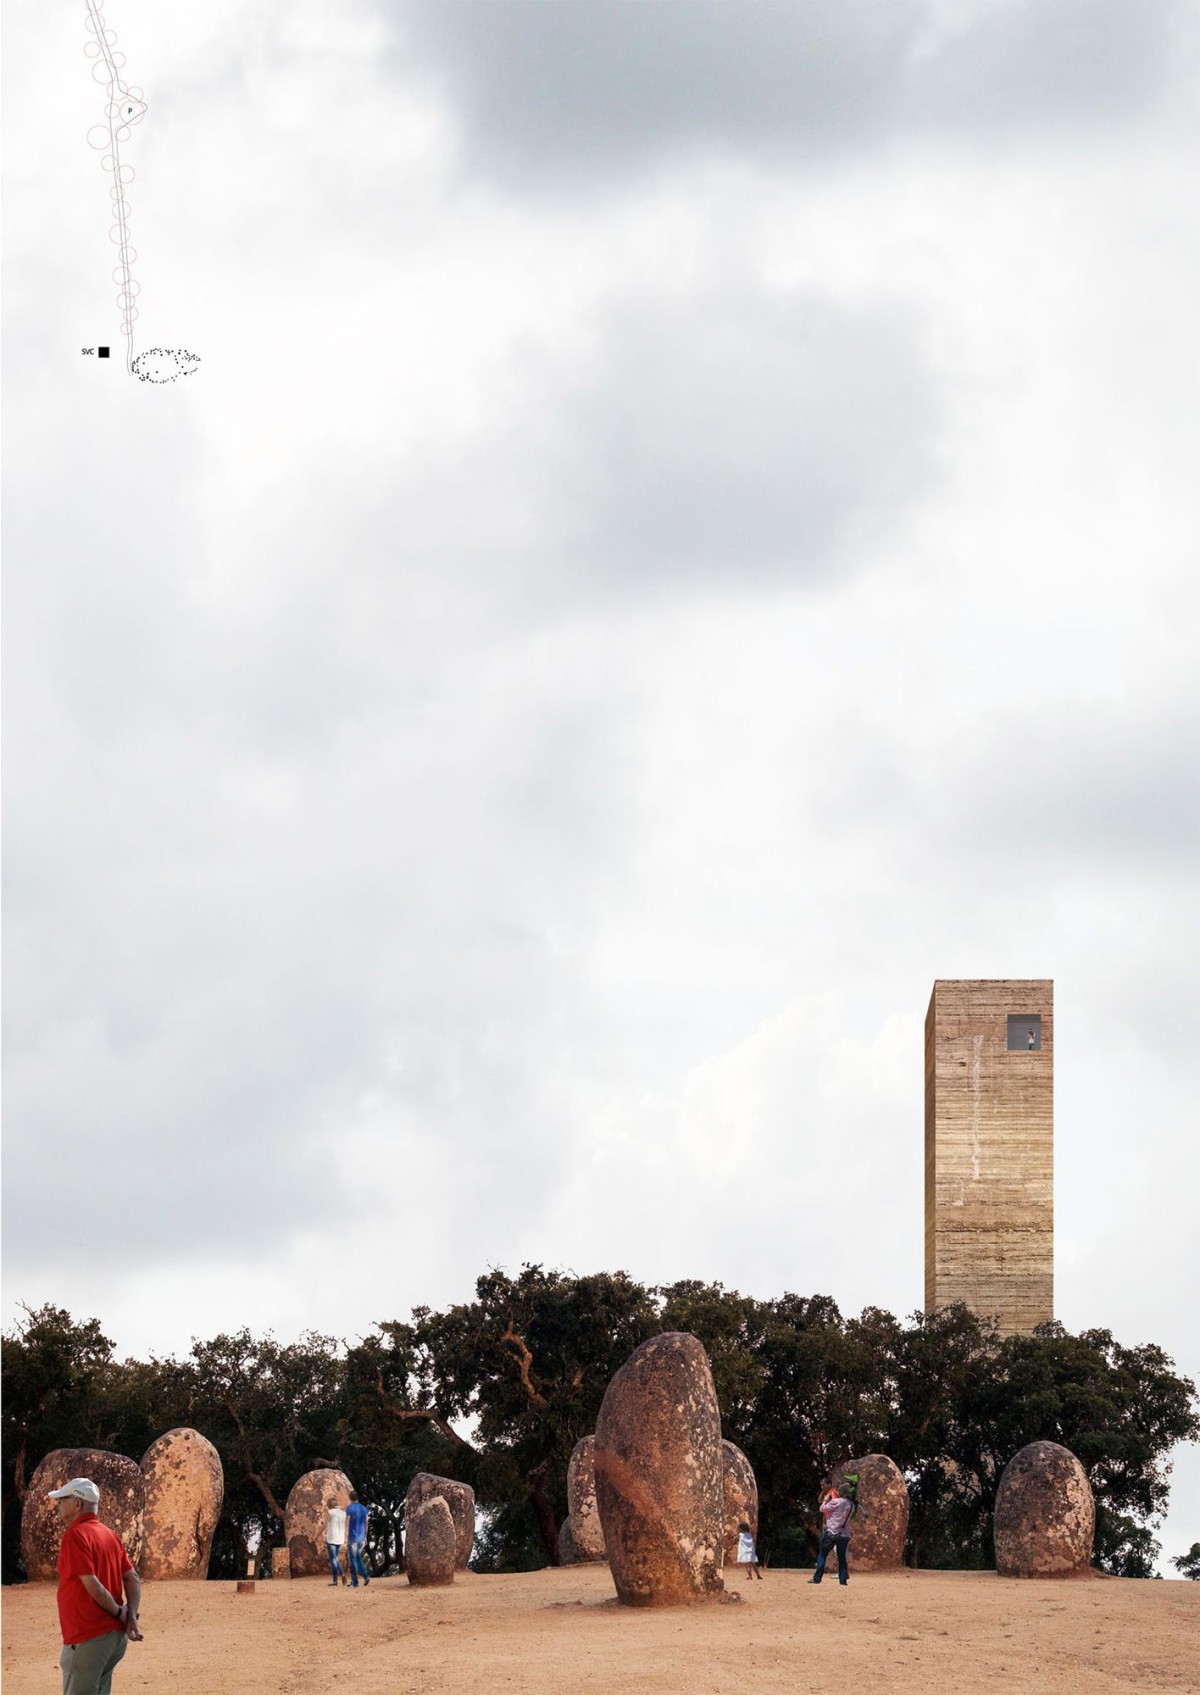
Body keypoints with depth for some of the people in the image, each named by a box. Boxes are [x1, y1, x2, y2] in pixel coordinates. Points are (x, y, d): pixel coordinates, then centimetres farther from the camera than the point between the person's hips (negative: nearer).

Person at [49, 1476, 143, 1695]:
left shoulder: (75, 1535, -12)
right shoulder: (110, 1535, 15)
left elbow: (92, 1585, -18)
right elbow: (132, 1579, 10)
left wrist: (118, 1612, -5)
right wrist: (131, 1616, 0)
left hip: (87, 1639, -9)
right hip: (115, 1635, 9)